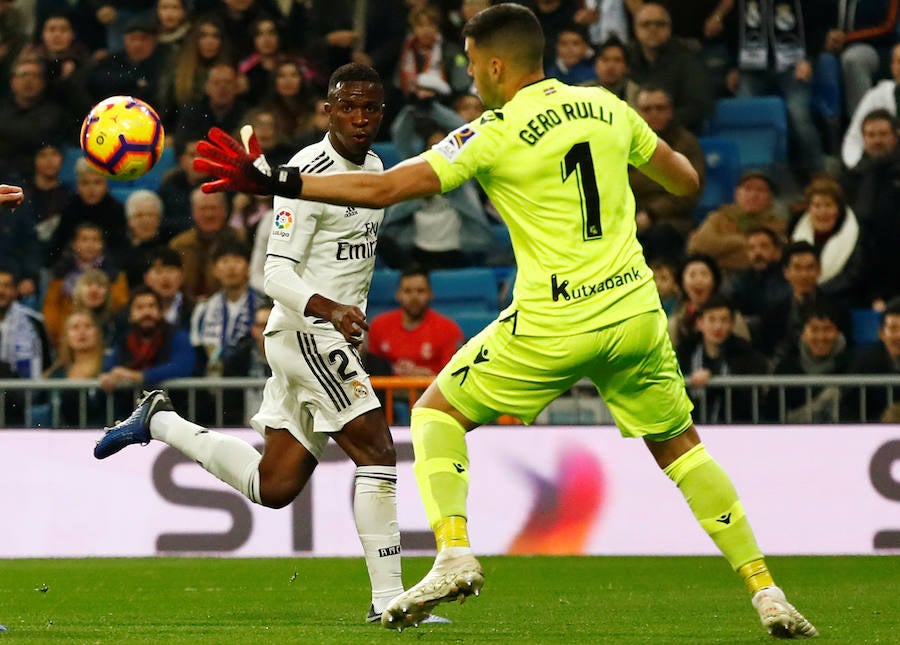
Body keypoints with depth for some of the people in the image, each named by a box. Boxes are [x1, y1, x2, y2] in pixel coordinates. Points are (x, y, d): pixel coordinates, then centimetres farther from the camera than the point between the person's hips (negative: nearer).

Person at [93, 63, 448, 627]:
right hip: (306, 332, -9)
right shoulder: (310, 172, -15)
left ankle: (161, 422, 25)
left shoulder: (373, 166, 12)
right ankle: (387, 600, -16)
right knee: (378, 451, -17)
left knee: (274, 487, 11)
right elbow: (278, 272, -19)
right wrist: (330, 309, -34)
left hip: (334, 334, 9)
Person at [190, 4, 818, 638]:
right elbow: (686, 180, 19)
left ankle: (454, 555, -6)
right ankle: (766, 591, 11)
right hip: (634, 312, 4)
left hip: (553, 324, -4)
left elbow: (383, 188, -10)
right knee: (680, 445, 19)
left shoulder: (496, 133, -7)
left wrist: (274, 182, -7)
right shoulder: (606, 106, 7)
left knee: (436, 412, 13)